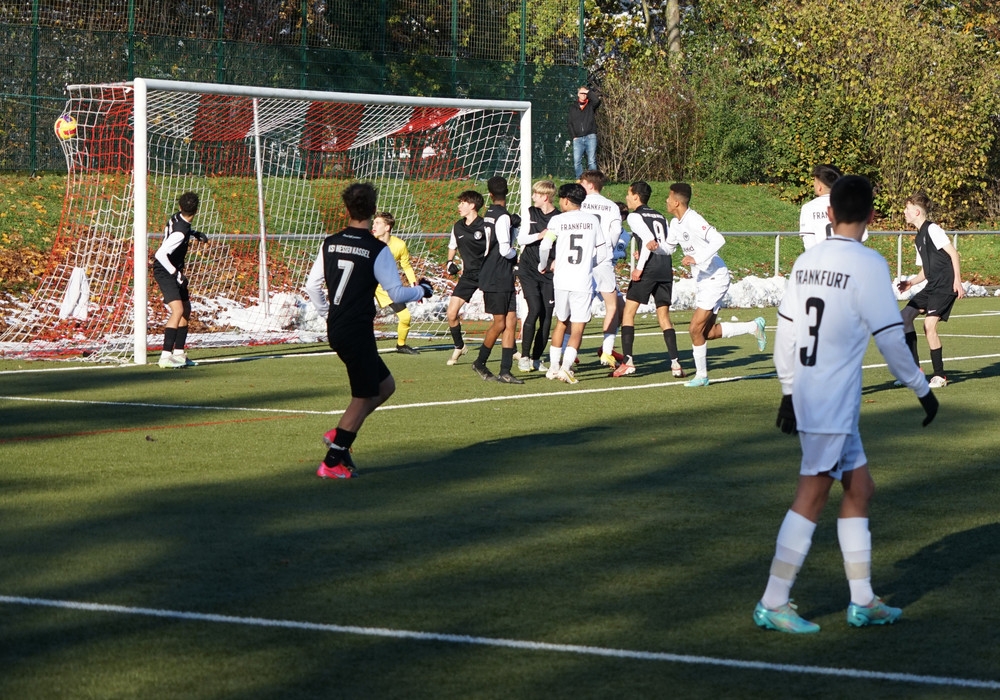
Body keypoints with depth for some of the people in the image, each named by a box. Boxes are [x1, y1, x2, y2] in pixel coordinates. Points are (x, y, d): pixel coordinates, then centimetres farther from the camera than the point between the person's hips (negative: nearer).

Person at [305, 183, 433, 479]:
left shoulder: (329, 244, 5)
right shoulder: (378, 250, -12)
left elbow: (312, 285, 11)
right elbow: (396, 294, -11)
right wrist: (422, 290, 8)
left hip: (335, 329, 7)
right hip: (358, 331, -7)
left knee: (385, 385, 19)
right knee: (363, 397, 4)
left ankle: (339, 435, 13)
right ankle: (332, 463, 2)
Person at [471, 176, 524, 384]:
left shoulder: (488, 215, 12)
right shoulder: (503, 217, -15)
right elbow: (505, 250, -20)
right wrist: (516, 254, 0)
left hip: (504, 279, 8)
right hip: (497, 279, -8)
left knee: (510, 321, 3)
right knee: (500, 323, 0)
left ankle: (505, 371, 0)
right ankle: (480, 363, 16)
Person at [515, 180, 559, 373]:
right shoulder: (531, 213, 7)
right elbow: (521, 239, 5)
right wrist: (539, 236, -11)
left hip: (549, 272, 0)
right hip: (529, 270, 0)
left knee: (547, 315, -1)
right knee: (534, 310, -13)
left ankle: (536, 358, 10)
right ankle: (524, 356, -5)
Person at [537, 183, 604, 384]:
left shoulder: (557, 220, -1)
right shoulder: (593, 221, 4)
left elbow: (545, 246, -11)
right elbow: (602, 253, 7)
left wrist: (543, 265, 9)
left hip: (561, 280, 1)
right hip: (583, 282, -1)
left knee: (561, 322, 19)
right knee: (577, 329, 0)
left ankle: (554, 366, 22)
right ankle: (565, 367, -16)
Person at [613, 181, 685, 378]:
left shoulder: (635, 216, 0)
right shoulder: (660, 217, 21)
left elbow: (649, 240, -14)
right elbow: (670, 248, 12)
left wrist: (640, 266, -12)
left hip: (648, 268, -6)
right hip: (666, 268, 6)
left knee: (628, 312, 2)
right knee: (664, 317, 11)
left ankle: (628, 362, -5)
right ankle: (675, 363, 0)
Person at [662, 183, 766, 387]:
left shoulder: (693, 220, -20)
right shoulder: (676, 224, 9)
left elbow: (718, 240, -30)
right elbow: (668, 246, 22)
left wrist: (697, 259, -33)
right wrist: (655, 246, 0)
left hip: (715, 278, -10)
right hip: (702, 280, 10)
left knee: (696, 329, -9)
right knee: (708, 332, 10)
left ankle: (701, 375, 4)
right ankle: (754, 327, 22)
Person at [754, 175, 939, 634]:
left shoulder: (806, 262, 7)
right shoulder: (868, 265, -12)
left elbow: (786, 331, 11)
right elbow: (890, 337, -12)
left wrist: (789, 391, 19)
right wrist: (922, 389, -1)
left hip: (807, 394, 7)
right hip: (832, 403, -7)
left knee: (859, 489, 14)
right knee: (812, 495, -5)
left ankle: (862, 601, 18)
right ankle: (773, 605, -4)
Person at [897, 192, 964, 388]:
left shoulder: (932, 229, -9)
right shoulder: (919, 238, 19)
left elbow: (953, 253, -14)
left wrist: (957, 280, -21)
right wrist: (911, 282, 9)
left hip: (946, 285, -10)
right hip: (932, 287, 10)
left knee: (929, 324, -17)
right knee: (905, 316, 6)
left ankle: (939, 375, -6)